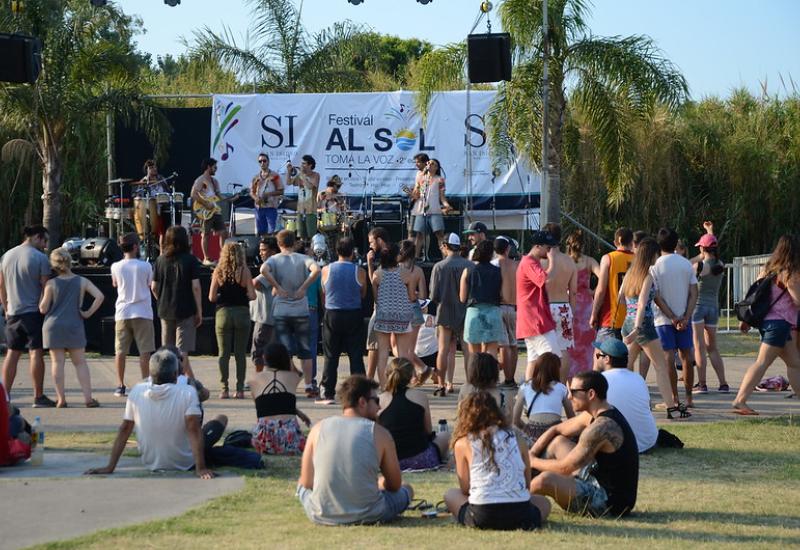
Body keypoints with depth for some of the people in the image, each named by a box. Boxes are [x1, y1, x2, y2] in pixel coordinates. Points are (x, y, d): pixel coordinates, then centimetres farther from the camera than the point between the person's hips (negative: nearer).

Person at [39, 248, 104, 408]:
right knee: (80, 363, 7)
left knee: (57, 363, 3)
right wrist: (89, 313, -1)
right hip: (74, 326, 1)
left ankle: (61, 399, 1)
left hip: (53, 326, -1)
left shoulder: (51, 284, -4)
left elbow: (43, 309, -3)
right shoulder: (81, 281, 0)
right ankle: (88, 398, 0)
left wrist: (42, 300, 18)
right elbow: (99, 296, -10)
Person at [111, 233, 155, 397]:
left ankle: (120, 386, 8)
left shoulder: (116, 267, 0)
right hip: (142, 313, -2)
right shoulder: (145, 266, -7)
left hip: (122, 313, 2)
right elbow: (150, 284, 6)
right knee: (144, 351, 2)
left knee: (120, 351, 8)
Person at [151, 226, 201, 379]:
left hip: (166, 311, 3)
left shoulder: (160, 260, 4)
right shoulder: (190, 260, -7)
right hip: (186, 311, -3)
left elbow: (154, 287, 5)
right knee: (182, 351, -4)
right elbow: (195, 287, -11)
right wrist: (199, 311, -4)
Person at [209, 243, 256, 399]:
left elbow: (211, 297, -3)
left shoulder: (218, 272, 0)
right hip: (242, 313, -1)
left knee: (224, 353, 5)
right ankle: (240, 389, 3)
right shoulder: (244, 271, -4)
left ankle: (224, 389, 1)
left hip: (223, 313, 1)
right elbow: (252, 295, -8)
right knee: (241, 353, 6)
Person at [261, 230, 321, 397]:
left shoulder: (274, 259, -1)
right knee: (305, 350, 10)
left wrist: (277, 287, -13)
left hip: (280, 310, 0)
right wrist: (303, 288, -12)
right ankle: (309, 386, 13)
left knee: (285, 351, 3)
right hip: (301, 310, 0)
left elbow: (264, 270, -22)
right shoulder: (302, 259, 0)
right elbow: (316, 270, -20)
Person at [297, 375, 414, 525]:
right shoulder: (380, 433, -4)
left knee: (302, 485, 34)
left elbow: (306, 482, 5)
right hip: (367, 517, -1)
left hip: (322, 517, 2)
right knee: (406, 489, 24)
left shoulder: (318, 428, 2)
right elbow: (394, 485, 4)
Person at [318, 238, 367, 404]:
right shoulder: (359, 272, -5)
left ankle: (328, 394, 4)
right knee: (356, 356, 4)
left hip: (332, 315, 1)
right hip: (354, 316, 0)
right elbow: (363, 295, 8)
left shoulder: (326, 270, -3)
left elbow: (323, 295, 8)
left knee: (331, 357, 6)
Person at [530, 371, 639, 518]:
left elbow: (565, 468, -20)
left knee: (545, 480, -27)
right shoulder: (593, 415, 6)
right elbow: (555, 430, 20)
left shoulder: (601, 427, -24)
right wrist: (531, 454, 7)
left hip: (609, 504, -11)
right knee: (558, 441, 17)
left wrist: (532, 461, -5)